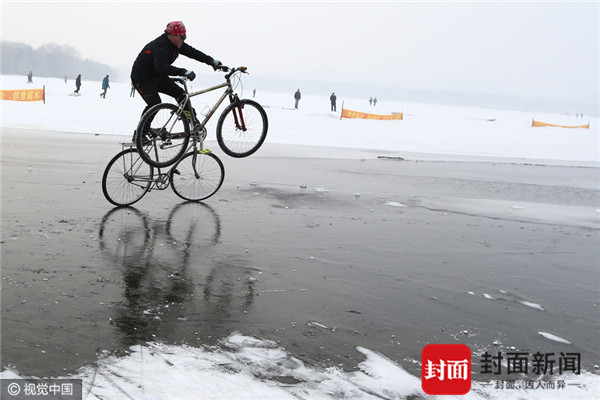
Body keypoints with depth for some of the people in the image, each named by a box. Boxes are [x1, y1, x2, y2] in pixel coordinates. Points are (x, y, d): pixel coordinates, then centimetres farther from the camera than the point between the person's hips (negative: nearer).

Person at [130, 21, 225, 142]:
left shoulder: (177, 44, -4)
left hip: (157, 77, 9)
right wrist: (184, 72, -58)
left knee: (180, 93, -3)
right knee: (154, 103, -27)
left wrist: (214, 62, -9)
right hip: (142, 78, -9)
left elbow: (193, 53, 0)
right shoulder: (160, 46, -32)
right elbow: (161, 67, -49)